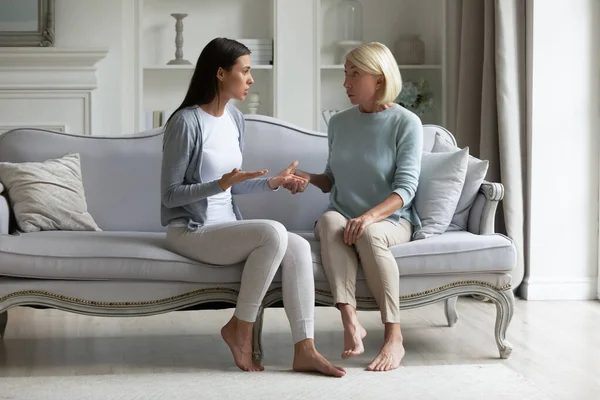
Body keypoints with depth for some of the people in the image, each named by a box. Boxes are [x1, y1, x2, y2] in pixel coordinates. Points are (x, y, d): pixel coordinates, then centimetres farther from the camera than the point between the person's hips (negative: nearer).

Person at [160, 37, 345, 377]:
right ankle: (241, 327, -13)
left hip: (227, 226, 7)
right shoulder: (187, 122, -14)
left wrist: (271, 183, 7)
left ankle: (305, 350, -17)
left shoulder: (235, 118, 9)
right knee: (273, 232, -29)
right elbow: (170, 195, -14)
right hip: (190, 231, -7)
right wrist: (220, 184, -26)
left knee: (299, 247, -17)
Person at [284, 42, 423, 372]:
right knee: (330, 221, -34)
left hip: (390, 220, -3)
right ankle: (350, 321, -44)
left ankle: (394, 336, -35)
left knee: (369, 234, -38)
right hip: (342, 215, 3)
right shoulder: (339, 123, 11)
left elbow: (406, 187, -13)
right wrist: (309, 179, -2)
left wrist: (369, 216, -29)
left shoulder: (405, 123, -4)